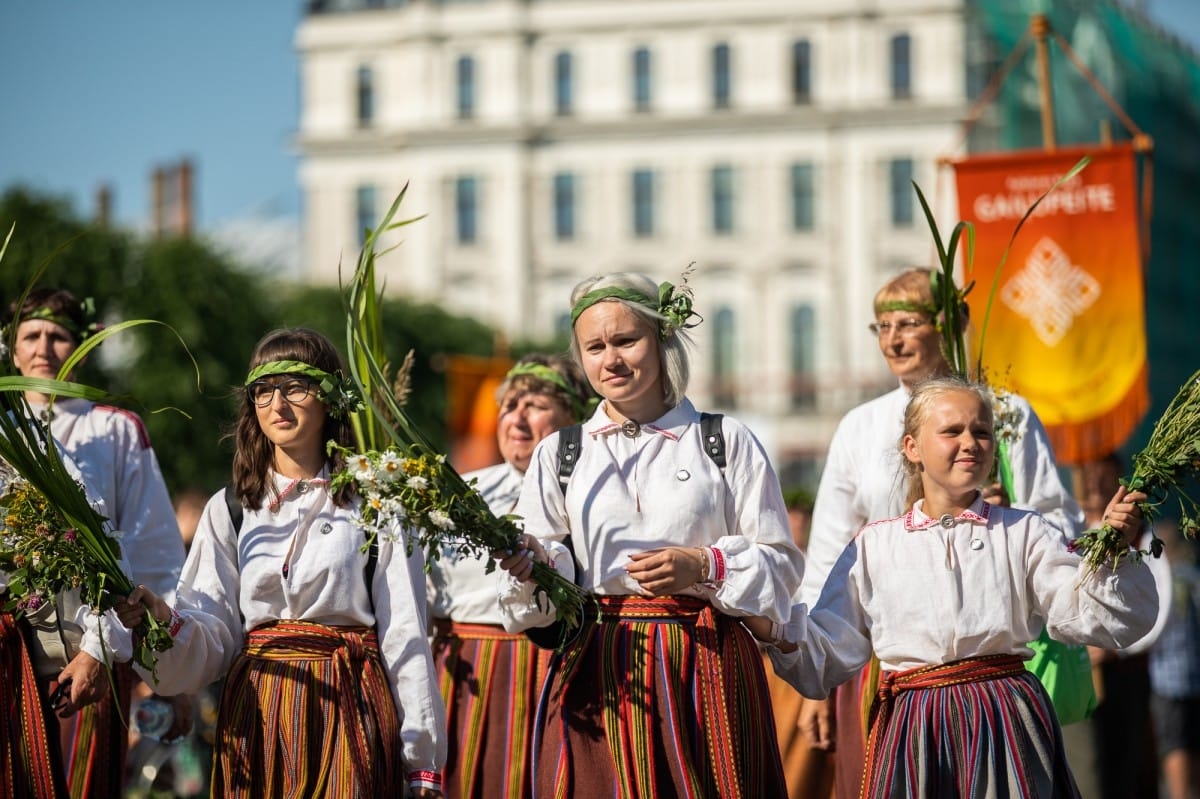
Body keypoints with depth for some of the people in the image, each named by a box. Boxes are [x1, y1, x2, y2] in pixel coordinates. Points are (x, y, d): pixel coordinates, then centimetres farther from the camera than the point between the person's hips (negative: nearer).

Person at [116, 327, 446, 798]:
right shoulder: (228, 511, 11)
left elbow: (405, 636, 1)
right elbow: (214, 637, 5)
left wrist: (422, 761, -2)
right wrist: (167, 624, -18)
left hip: (349, 711, -2)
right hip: (257, 712, 2)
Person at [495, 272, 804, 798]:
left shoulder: (727, 444, 6)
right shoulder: (558, 454, 12)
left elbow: (781, 563, 4)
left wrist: (703, 566, -12)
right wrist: (532, 563, -14)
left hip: (706, 674, -1)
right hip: (597, 678, 1)